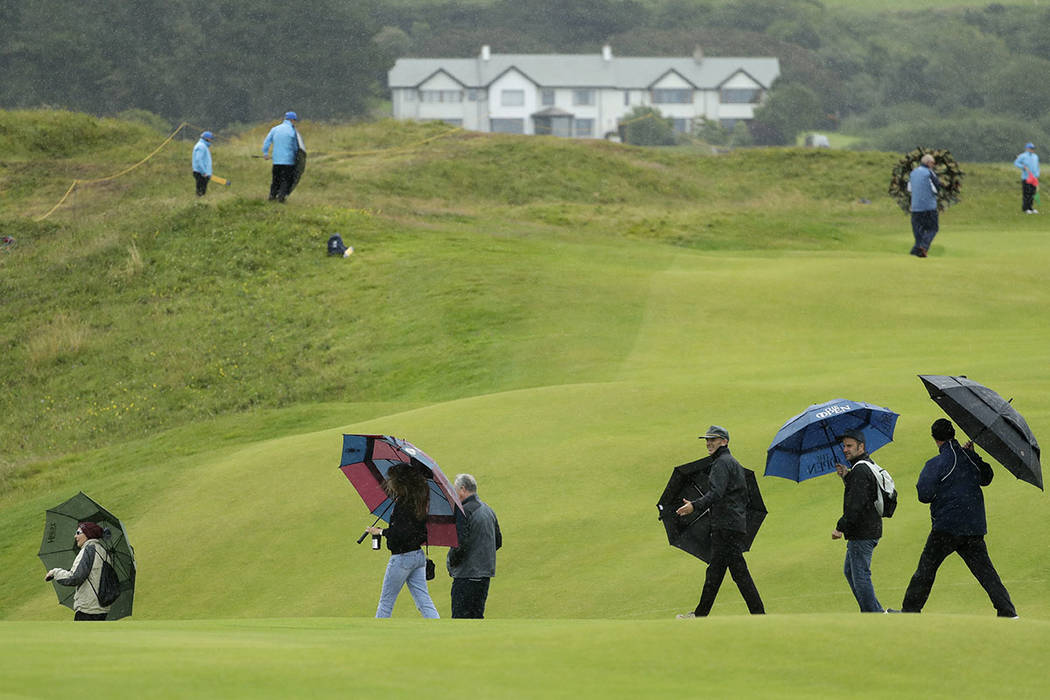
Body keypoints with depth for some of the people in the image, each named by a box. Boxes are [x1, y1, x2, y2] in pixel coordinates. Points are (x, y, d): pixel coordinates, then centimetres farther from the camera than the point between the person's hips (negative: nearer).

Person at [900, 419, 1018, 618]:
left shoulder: (935, 465, -10)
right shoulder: (968, 458, 7)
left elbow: (924, 495, -12)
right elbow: (986, 478, 24)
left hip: (946, 527, -5)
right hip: (974, 529, 5)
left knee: (925, 570, 5)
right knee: (985, 571, 5)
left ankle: (910, 610, 8)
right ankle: (1007, 611, -2)